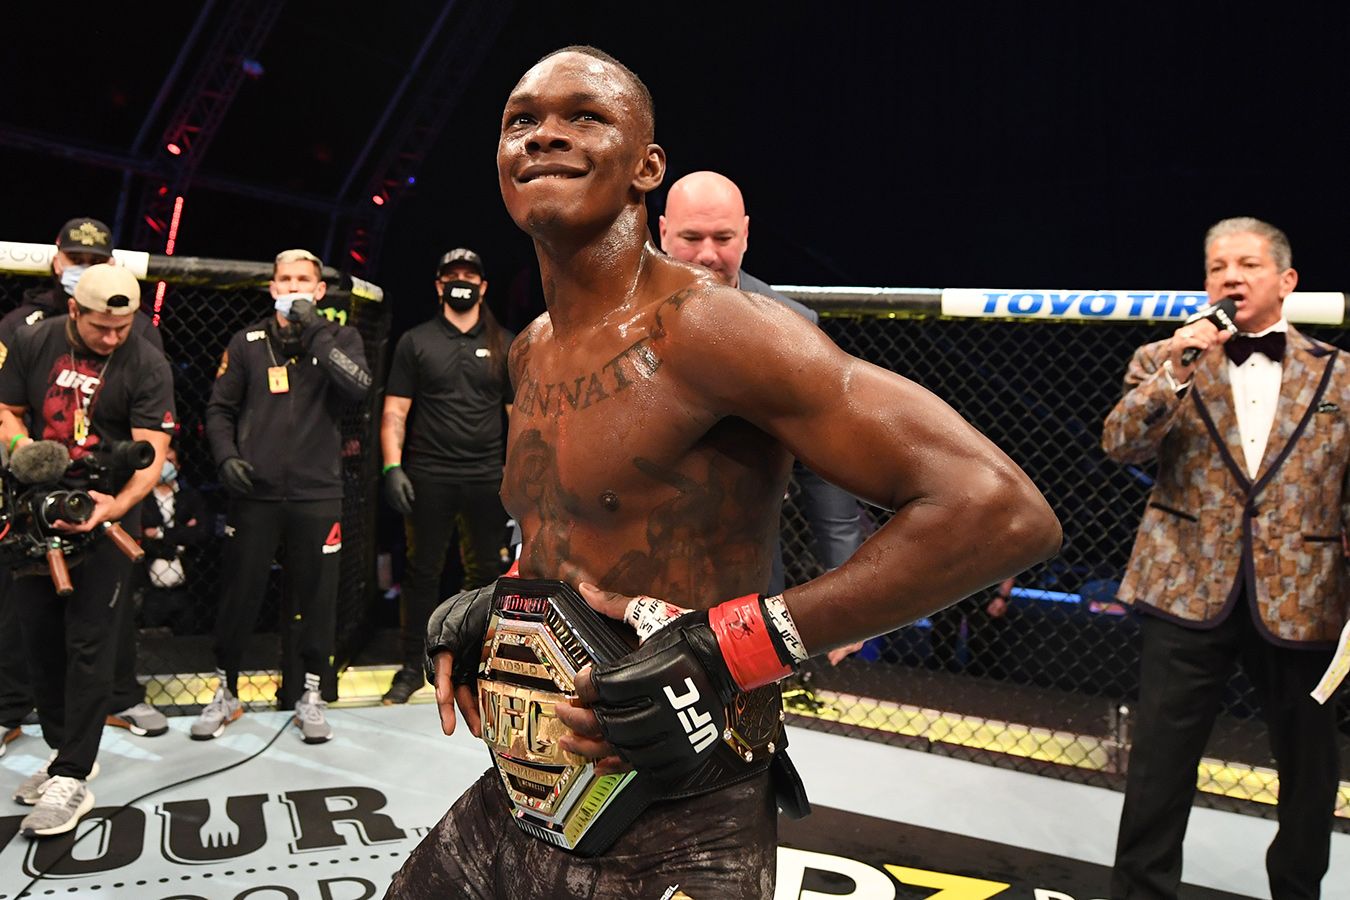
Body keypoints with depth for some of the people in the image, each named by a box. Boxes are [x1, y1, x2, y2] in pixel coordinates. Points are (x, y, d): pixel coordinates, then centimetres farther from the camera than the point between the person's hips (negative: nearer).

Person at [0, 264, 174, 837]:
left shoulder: (147, 366, -11)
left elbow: (151, 454, -15)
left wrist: (116, 505, -32)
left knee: (89, 645, -5)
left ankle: (72, 777, 1)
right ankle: (65, 749, 27)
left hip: (106, 517, -5)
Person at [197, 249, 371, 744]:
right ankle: (226, 691, 26)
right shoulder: (247, 342, 9)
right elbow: (219, 408, 12)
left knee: (317, 597, 5)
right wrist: (226, 457, -3)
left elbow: (359, 386, -15)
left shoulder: (340, 338, 5)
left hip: (317, 493, -1)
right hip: (254, 492, 1)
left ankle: (313, 694, 21)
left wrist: (316, 333, -16)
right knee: (239, 594, 8)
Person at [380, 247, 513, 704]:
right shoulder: (415, 341, 7)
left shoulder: (505, 345, 10)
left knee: (486, 572, 6)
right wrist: (392, 467, -7)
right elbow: (394, 411, 4)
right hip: (428, 478, -1)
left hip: (487, 478, 1)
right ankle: (412, 668, 16)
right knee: (422, 572, 5)